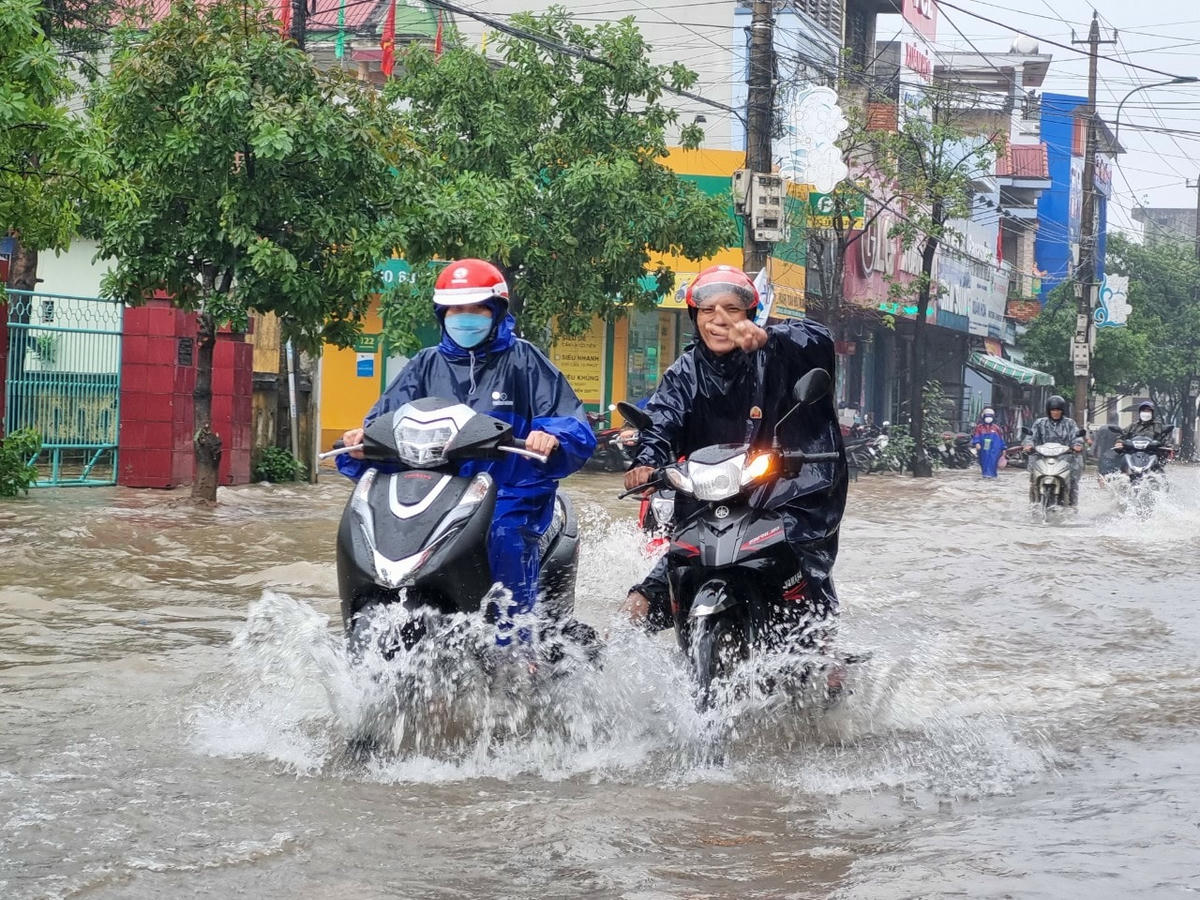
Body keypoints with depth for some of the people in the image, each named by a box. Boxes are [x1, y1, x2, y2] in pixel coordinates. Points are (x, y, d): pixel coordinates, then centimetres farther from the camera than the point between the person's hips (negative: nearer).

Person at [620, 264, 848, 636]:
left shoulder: (774, 357, -2)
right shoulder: (685, 373, 9)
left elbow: (819, 341, -23)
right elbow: (661, 420, -7)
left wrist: (768, 339, -43)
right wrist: (647, 462, -29)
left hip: (794, 494, -3)